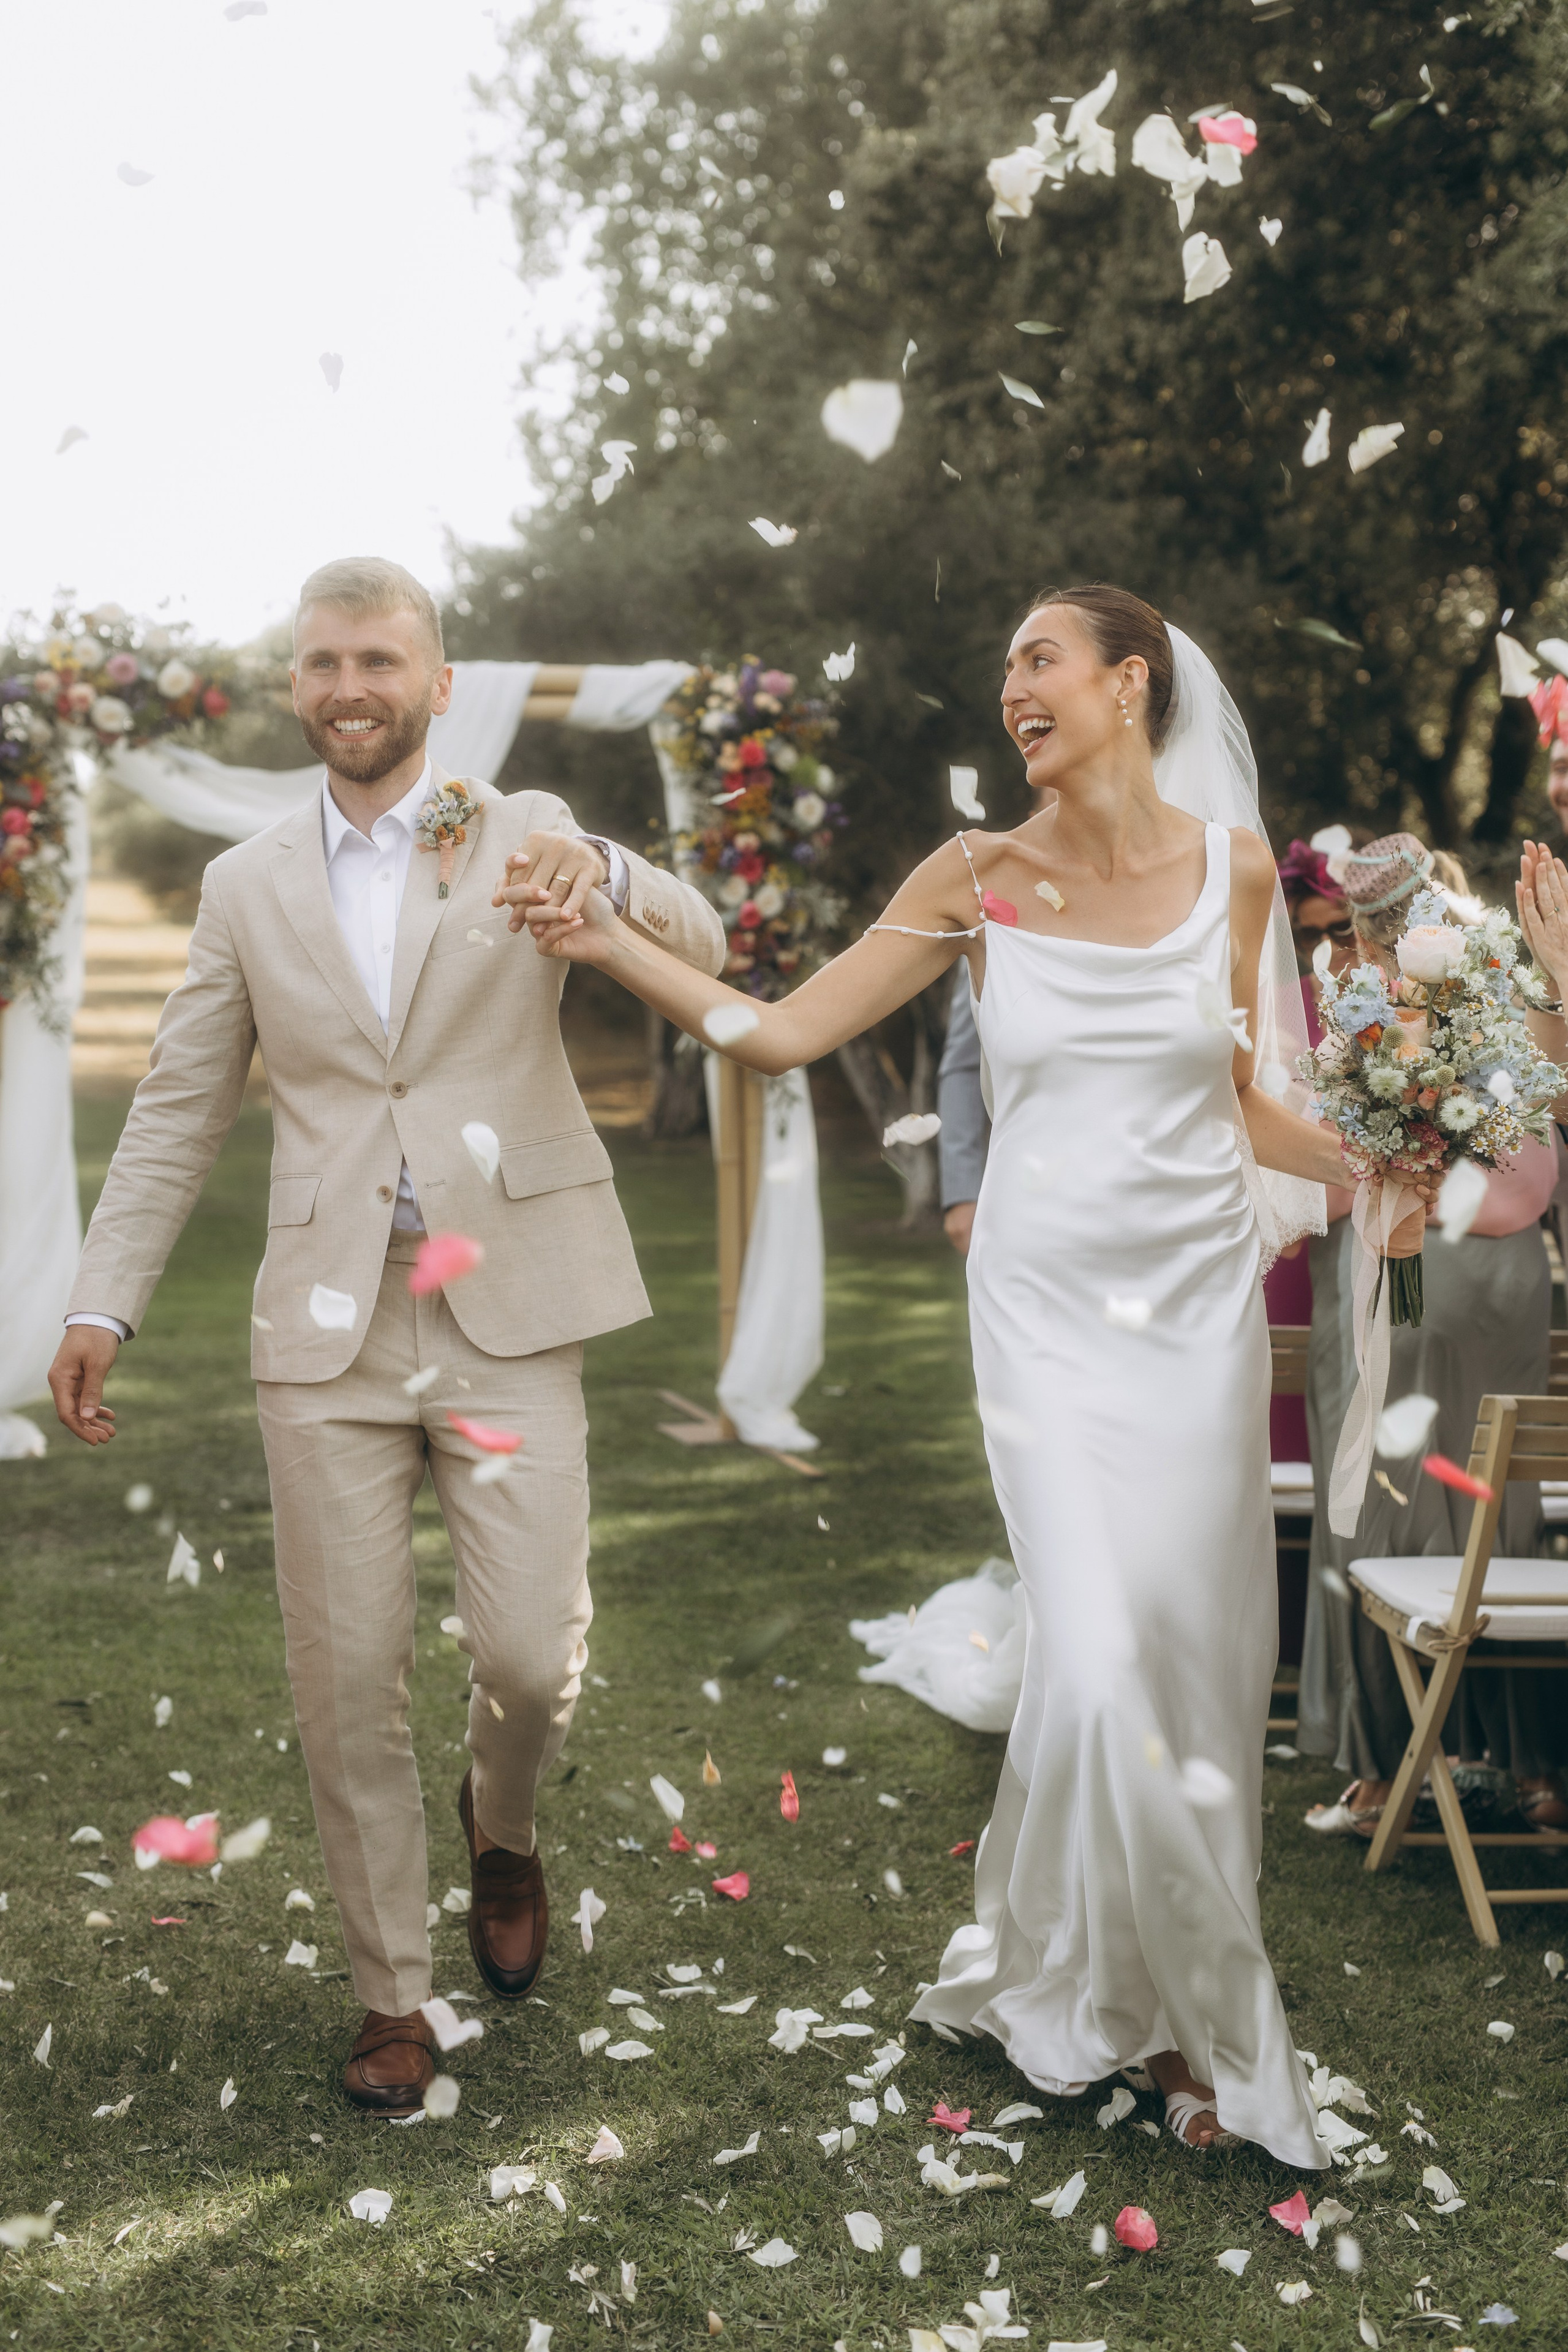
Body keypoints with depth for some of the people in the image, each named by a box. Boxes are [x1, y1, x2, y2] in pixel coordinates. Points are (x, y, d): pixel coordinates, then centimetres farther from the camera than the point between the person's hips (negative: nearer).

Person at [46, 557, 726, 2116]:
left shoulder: (524, 834, 5)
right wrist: (102, 1305, 2)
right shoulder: (248, 887, 10)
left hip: (507, 1317, -1)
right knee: (347, 1682, 4)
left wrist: (603, 873, -31)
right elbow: (177, 1116, 12)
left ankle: (503, 1828, 29)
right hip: (328, 1330, 2)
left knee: (532, 1658, -7)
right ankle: (390, 1994, 21)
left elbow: (698, 950, -9)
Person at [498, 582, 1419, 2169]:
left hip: (1199, 1301, 2)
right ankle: (1186, 2015, 14)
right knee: (1099, 1655, -10)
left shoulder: (1232, 865, 3)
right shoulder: (978, 881, 0)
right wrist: (608, 946, -9)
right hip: (1050, 1305, -1)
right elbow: (785, 1032, 0)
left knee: (1194, 1651, 4)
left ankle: (1172, 2004, 23)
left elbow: (1236, 1099, 12)